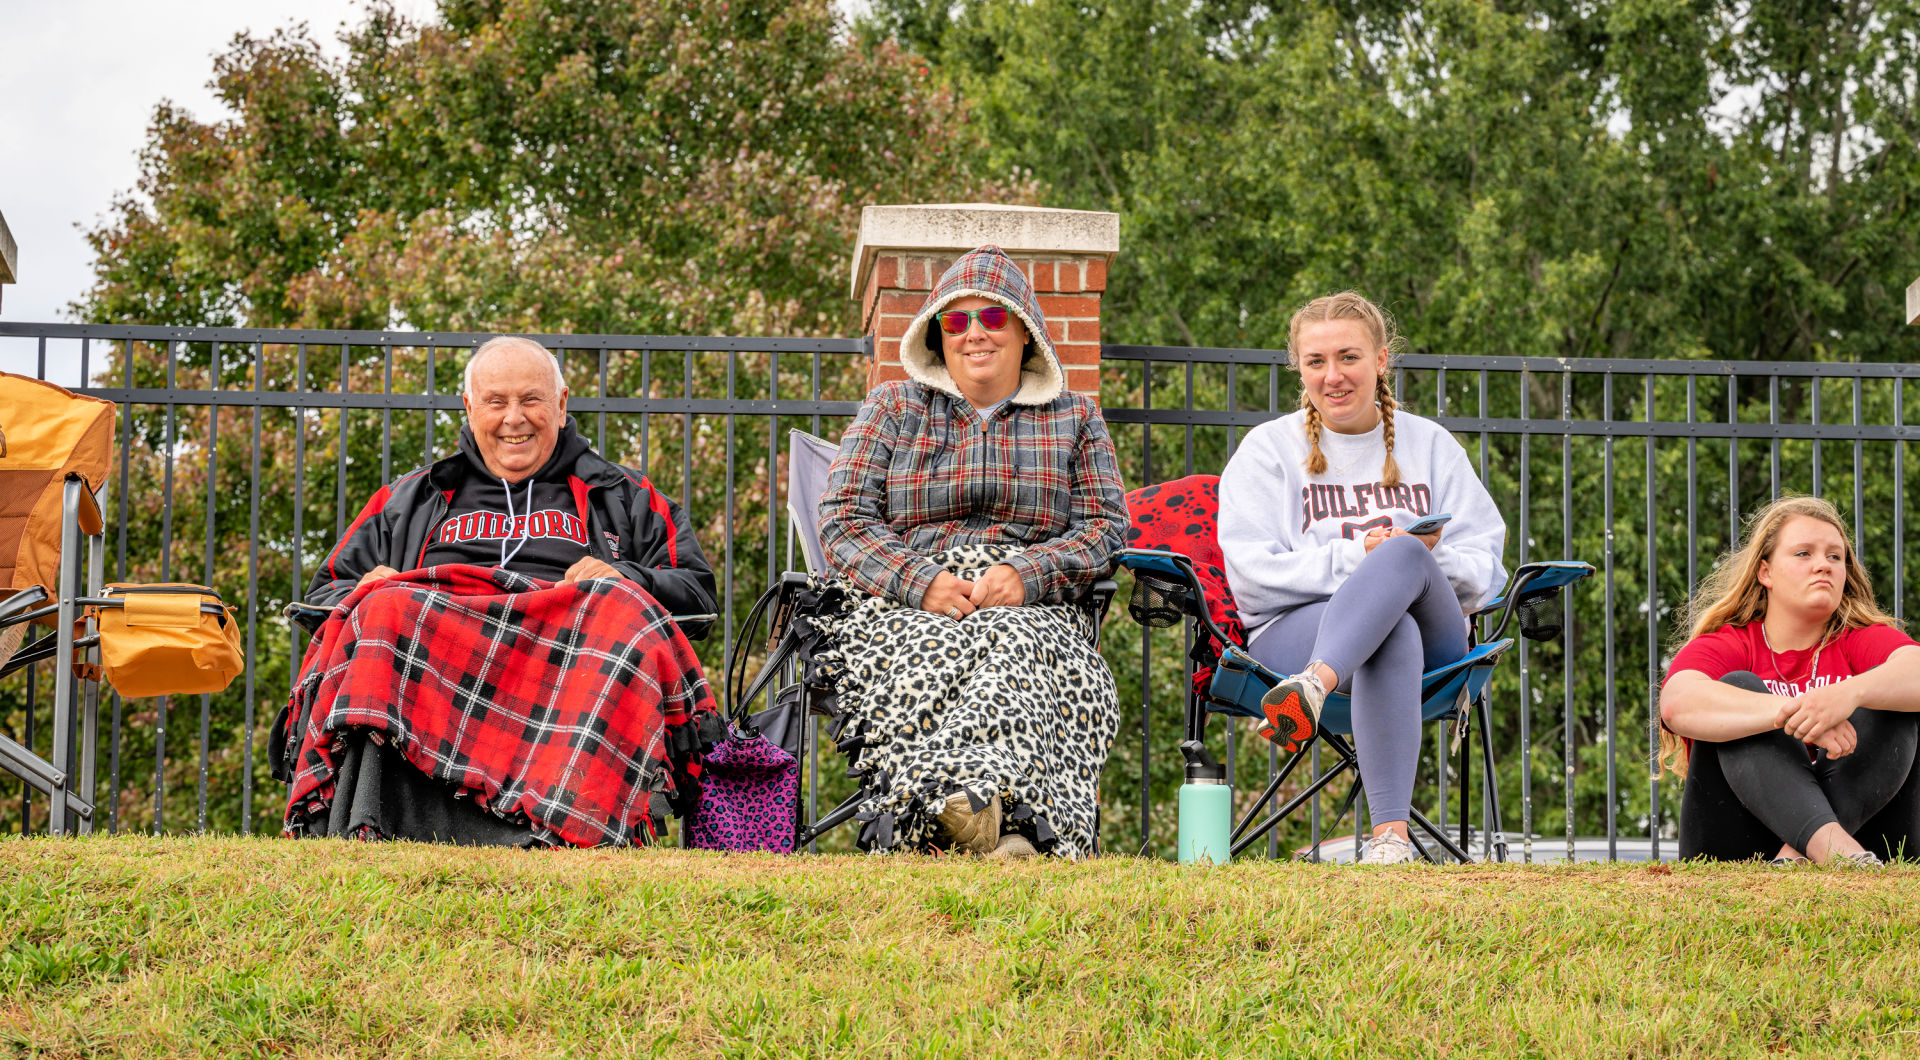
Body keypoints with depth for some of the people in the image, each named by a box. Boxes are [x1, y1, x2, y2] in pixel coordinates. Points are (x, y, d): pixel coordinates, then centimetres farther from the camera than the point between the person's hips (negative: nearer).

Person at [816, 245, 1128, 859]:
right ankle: (1002, 827, -56)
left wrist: (1026, 575, -11)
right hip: (904, 606, 0)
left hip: (1033, 608, 0)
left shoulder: (1074, 419, 20)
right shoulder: (893, 408, 19)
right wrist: (922, 582, -12)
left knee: (1017, 650, -38)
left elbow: (1106, 527, 10)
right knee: (932, 658, -37)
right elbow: (844, 519, 8)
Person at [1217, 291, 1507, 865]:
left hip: (1434, 635, 2)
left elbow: (1486, 570, 12)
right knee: (1394, 636, -40)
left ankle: (1314, 687, -63)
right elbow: (1252, 576, -1)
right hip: (1293, 631, -2)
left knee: (1404, 556, -36)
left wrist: (1431, 556, -13)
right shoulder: (1268, 448, 13)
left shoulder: (1431, 444, 20)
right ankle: (1391, 836, -58)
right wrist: (1355, 559, -15)